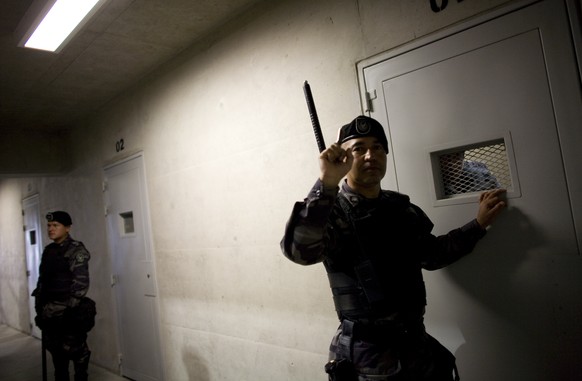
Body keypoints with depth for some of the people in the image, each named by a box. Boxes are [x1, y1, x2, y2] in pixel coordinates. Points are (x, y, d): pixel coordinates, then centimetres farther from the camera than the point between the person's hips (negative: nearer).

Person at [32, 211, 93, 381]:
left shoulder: (76, 250, -9)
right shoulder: (48, 251, 12)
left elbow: (81, 283, -15)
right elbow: (42, 280, 16)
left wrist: (70, 309, -19)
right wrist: (39, 306, 10)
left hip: (68, 312, -7)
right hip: (49, 312, 7)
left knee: (76, 351, 2)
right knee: (56, 351, 18)